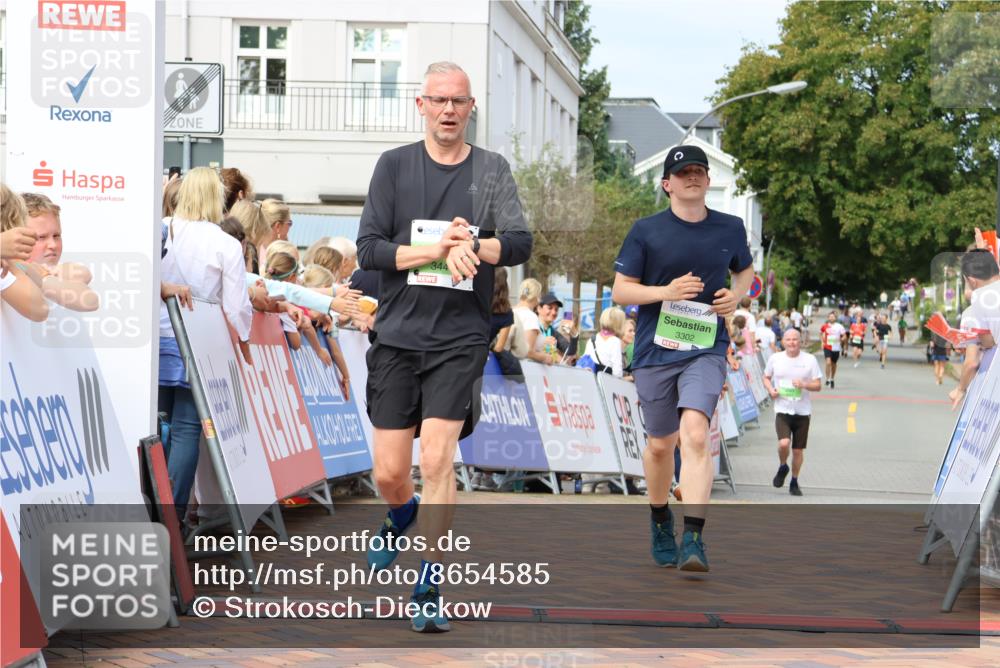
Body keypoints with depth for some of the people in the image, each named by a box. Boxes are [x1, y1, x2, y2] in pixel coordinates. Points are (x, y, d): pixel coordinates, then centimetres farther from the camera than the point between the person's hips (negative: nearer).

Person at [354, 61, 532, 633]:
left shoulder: (492, 170, 5)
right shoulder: (395, 166, 5)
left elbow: (520, 243, -6)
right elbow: (369, 249, -2)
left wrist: (471, 248, -23)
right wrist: (438, 250, -15)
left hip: (461, 338, -1)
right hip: (398, 335, 2)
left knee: (437, 458, -13)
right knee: (390, 471, 5)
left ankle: (430, 590, -3)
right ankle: (403, 517, 42)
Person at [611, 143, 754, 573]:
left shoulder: (730, 229, 6)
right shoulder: (645, 231, -2)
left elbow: (745, 270, 24)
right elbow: (620, 290, -1)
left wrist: (737, 295, 2)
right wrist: (666, 291, -18)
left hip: (706, 349, 0)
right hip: (655, 351, 0)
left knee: (694, 434, -21)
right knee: (660, 444, 12)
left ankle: (693, 539, -25)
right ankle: (660, 521, 40)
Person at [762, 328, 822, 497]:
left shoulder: (809, 360, 0)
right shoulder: (775, 359, 2)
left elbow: (818, 385, 2)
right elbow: (766, 377, 15)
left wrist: (805, 384, -19)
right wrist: (771, 390, -5)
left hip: (802, 411, 1)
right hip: (782, 409, -1)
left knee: (798, 450, 6)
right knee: (784, 443, -21)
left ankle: (794, 482, 26)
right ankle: (782, 467, 11)